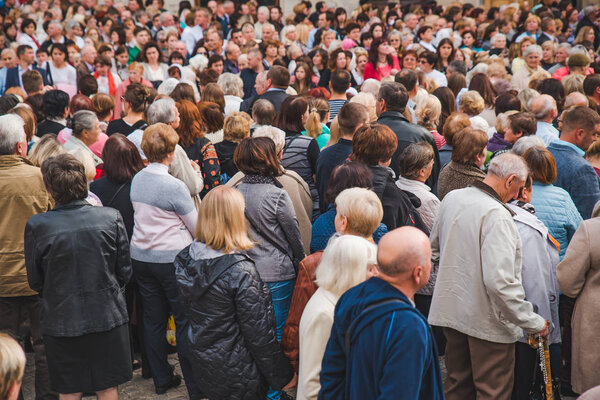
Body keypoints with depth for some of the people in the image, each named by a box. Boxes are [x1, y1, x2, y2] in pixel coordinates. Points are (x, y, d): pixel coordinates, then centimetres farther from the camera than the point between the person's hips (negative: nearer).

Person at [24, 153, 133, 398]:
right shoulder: (111, 217, -10)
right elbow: (125, 271, -2)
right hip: (107, 314, 2)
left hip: (61, 320, -1)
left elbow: (35, 281, -3)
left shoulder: (37, 226, -15)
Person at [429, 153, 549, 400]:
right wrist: (534, 322, -21)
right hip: (486, 320, -8)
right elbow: (500, 281, -29)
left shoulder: (451, 199, 3)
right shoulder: (497, 215, -23)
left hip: (450, 310, 8)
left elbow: (435, 250, 16)